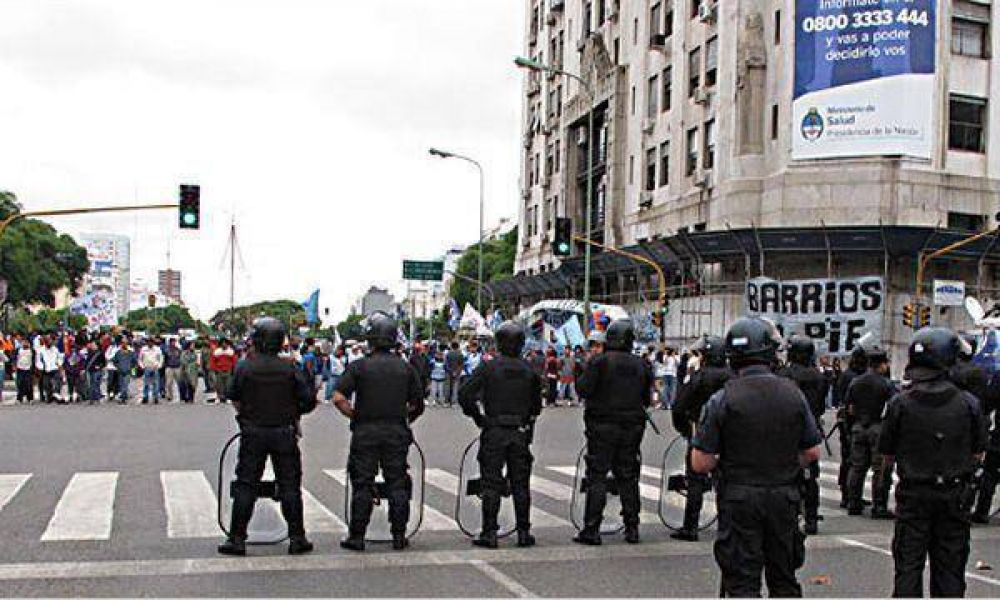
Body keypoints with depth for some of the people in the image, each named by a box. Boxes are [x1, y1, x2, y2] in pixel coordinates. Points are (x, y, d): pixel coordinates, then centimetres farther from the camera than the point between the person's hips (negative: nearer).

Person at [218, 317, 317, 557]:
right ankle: (297, 538, 10)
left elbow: (233, 397, 2)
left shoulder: (244, 368, -7)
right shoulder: (290, 370, -5)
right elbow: (309, 400, -5)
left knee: (245, 486, 6)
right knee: (290, 486, 8)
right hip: (284, 434, 0)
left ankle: (237, 539, 7)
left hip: (253, 434, 0)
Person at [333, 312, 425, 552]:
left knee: (362, 485, 4)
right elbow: (418, 405, 5)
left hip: (365, 432, -2)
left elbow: (339, 398, -12)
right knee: (397, 483, 8)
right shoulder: (406, 368, 3)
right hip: (397, 432, 2)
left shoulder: (359, 366, -5)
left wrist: (354, 416, 2)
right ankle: (399, 536, 11)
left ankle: (356, 536, 7)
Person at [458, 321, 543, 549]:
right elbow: (537, 404, 8)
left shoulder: (488, 367, -6)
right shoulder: (529, 370, 3)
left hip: (494, 431, -2)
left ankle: (490, 533, 2)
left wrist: (477, 417, 1)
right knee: (521, 484, 10)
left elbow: (464, 394, -12)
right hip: (521, 434, 3)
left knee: (491, 484, 2)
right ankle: (523, 532, 13)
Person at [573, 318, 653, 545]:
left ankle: (591, 529, -2)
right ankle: (632, 529, 16)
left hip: (603, 426, -4)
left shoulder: (599, 361, -9)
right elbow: (647, 399, 9)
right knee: (628, 477, 13)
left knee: (597, 477, -1)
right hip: (632, 428, 4)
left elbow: (584, 389, -13)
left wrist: (584, 375, 5)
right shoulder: (641, 365, 5)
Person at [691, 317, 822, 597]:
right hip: (784, 499, 3)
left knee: (743, 584, 3)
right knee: (784, 579, 17)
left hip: (739, 501, -3)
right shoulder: (793, 394, -2)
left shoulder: (722, 400, -12)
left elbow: (700, 463, -11)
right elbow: (812, 452, 6)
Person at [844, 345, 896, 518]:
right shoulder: (885, 383, -10)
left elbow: (849, 408, 8)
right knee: (881, 470, 0)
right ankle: (879, 507, 0)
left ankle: (853, 504, 16)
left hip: (859, 428, 5)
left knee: (857, 467, 13)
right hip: (879, 428, -5)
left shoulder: (855, 382, 6)